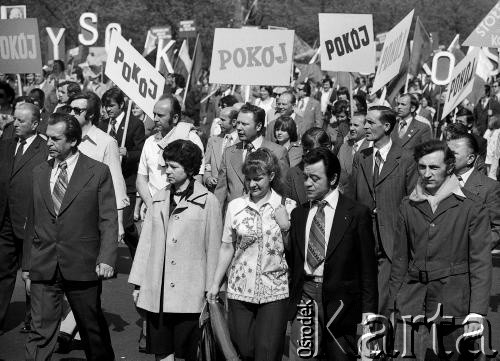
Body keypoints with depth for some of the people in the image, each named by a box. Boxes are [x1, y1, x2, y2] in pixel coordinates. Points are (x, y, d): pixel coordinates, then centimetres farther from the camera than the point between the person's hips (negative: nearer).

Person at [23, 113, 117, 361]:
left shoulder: (98, 172, -2)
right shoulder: (39, 173, 10)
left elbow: (108, 220, -5)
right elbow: (32, 222, 13)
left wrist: (106, 258, -16)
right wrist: (26, 264, 11)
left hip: (82, 266, -3)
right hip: (43, 268, 3)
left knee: (92, 327, 11)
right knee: (40, 330, -2)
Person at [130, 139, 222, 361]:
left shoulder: (207, 202, -3)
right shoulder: (159, 199, 11)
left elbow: (213, 249, -1)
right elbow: (146, 241, 12)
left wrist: (211, 290, -1)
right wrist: (137, 283, 11)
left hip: (189, 293, -4)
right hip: (156, 291, 4)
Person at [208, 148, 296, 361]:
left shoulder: (288, 207, -1)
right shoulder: (235, 206, 4)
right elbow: (227, 247, 9)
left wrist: (285, 226, -13)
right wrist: (215, 283, 8)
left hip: (274, 292, -2)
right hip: (240, 290, 2)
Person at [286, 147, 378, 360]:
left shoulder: (357, 214, -2)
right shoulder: (298, 215, 11)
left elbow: (367, 267, -2)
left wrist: (368, 310, -6)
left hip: (340, 303, -3)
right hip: (304, 299, 3)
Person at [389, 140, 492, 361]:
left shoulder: (472, 208, -1)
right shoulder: (408, 207, 10)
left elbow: (481, 263, -5)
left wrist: (477, 313, -12)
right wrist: (394, 304, 9)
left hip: (455, 302, -2)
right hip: (413, 305, 3)